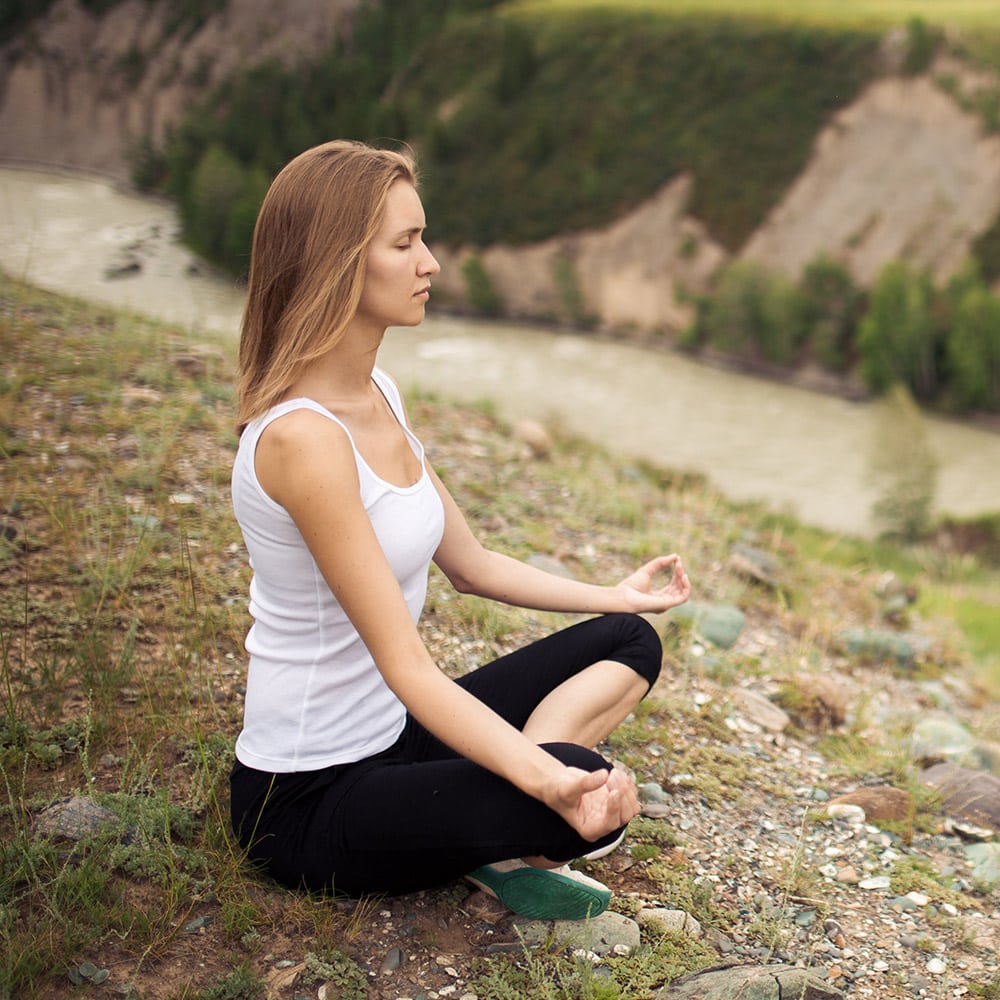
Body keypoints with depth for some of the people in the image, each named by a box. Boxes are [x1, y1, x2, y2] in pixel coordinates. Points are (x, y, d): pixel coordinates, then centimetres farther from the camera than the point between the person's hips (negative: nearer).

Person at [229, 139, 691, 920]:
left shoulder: (377, 393, 4)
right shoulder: (302, 437, -26)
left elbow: (471, 564, 13)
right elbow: (405, 666, -28)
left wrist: (618, 595, 18)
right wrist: (546, 780, -38)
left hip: (391, 737, 10)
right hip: (309, 800, -10)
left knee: (628, 643, 9)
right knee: (591, 800, -31)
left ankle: (507, 849, -4)